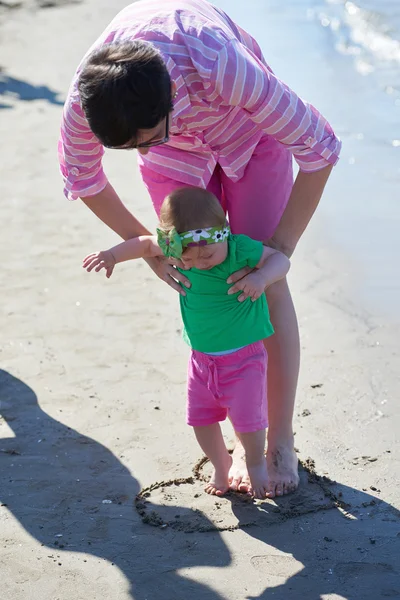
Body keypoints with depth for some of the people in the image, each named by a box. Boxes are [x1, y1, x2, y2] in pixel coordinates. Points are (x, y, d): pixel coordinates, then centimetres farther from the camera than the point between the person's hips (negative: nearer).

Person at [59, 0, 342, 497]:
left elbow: (319, 147, -33)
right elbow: (81, 179, -12)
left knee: (266, 287, -6)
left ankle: (280, 438, 8)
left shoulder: (223, 66, -46)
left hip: (247, 127, -2)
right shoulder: (86, 97, -35)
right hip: (179, 155, 2)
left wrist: (281, 246, -31)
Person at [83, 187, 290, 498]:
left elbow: (281, 259, -16)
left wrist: (262, 277, -36)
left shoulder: (242, 249, -22)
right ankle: (220, 464, 38)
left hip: (244, 356, -4)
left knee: (246, 418, -3)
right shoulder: (179, 250, -10)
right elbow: (146, 244, 6)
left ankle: (256, 463, 28)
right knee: (201, 418, 11)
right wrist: (112, 255, -3)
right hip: (202, 357, 4)